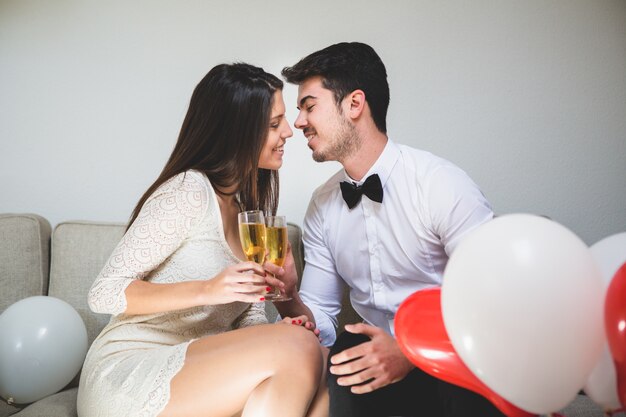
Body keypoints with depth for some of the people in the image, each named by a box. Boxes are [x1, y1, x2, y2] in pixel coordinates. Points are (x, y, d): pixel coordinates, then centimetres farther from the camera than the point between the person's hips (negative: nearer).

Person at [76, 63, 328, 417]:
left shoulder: (247, 205, 13)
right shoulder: (189, 190, -12)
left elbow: (248, 318, 11)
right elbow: (104, 293, -13)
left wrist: (281, 331, -11)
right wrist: (206, 290, -27)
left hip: (193, 372, 7)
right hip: (126, 377, -6)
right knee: (298, 349, -27)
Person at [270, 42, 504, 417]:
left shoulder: (441, 184, -14)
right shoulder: (322, 205, 5)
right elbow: (320, 326, 6)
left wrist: (412, 354, -26)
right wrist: (288, 297, -16)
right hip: (374, 357, 4)